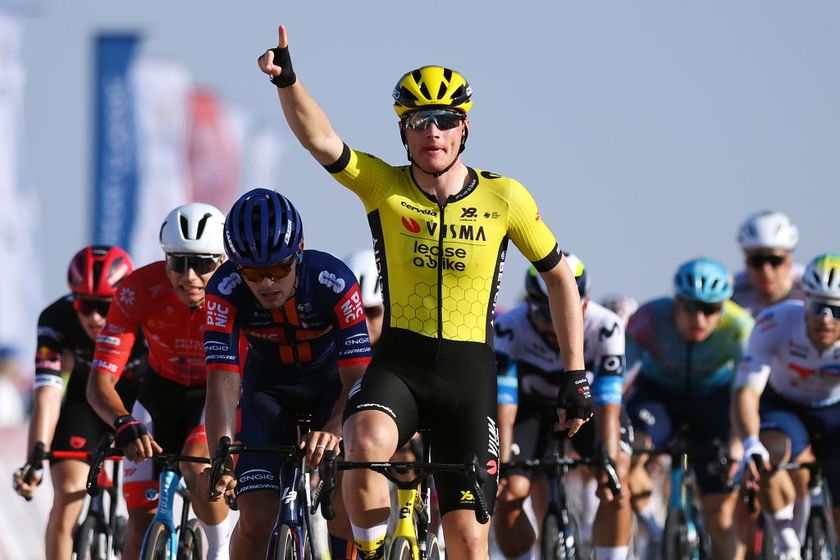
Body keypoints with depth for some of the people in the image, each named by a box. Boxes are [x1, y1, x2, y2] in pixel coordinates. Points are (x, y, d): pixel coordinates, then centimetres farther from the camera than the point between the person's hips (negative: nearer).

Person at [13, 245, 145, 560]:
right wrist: (35, 459, -47)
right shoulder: (56, 319, -30)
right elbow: (47, 394, -35)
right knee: (67, 494, -15)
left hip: (141, 393, -1)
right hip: (87, 395, 1)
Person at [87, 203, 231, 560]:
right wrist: (125, 424, -50)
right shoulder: (140, 290, -29)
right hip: (163, 393, 2)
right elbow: (100, 382, -30)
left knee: (197, 465, -32)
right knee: (143, 518, -5)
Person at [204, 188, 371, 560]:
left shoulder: (334, 281, -32)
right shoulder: (226, 290, -29)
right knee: (256, 519, -15)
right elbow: (222, 379, -35)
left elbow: (356, 376, -35)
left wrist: (334, 429, -56)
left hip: (330, 379, -1)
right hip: (269, 386, 1)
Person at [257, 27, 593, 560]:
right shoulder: (383, 186, -5)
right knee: (366, 445, -36)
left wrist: (576, 377, 4)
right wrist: (287, 80, -40)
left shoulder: (504, 197, -4)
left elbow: (560, 277, 7)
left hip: (469, 372, 1)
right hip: (400, 361, -1)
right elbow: (320, 139, -21)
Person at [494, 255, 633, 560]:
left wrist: (610, 463, -49)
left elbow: (607, 407, -37)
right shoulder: (509, 329, -34)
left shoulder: (605, 328, -34)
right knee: (508, 494, -16)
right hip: (531, 406, 0)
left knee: (615, 487, -23)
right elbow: (503, 408, -37)